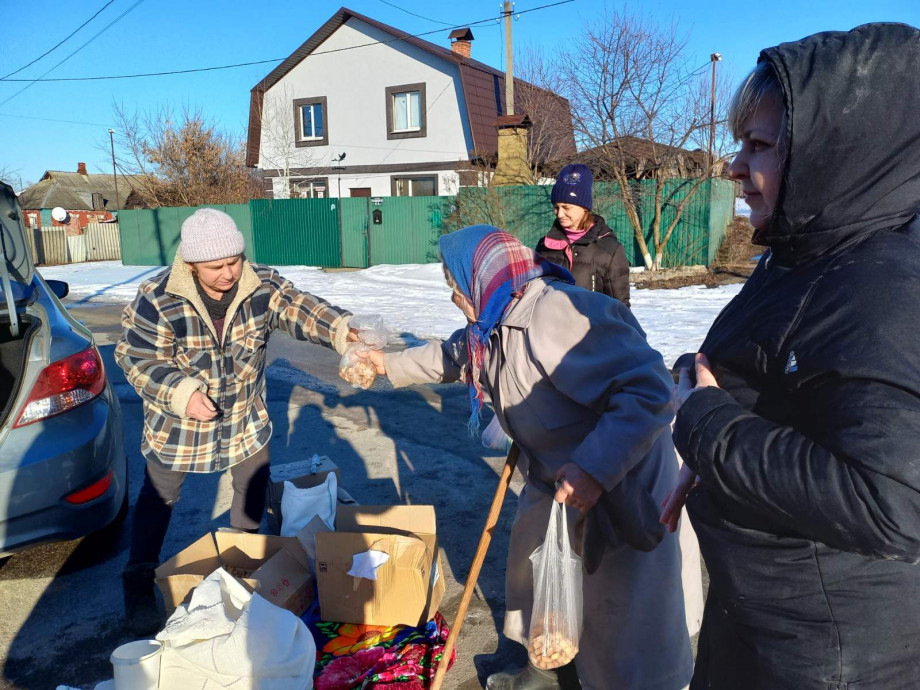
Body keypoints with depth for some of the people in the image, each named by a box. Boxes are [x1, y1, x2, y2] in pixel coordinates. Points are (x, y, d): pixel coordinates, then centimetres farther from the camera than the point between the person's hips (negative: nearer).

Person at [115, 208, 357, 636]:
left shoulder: (261, 286, -16)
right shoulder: (157, 300, -23)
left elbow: (300, 310, -27)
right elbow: (136, 358, -18)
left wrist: (343, 331, -45)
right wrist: (181, 393, -31)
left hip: (245, 416, 3)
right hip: (177, 420, -3)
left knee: (254, 484, 15)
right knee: (159, 496, 9)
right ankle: (139, 584, 29)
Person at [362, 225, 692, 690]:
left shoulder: (558, 315, -32)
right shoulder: (497, 321, 0)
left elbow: (650, 391, -35)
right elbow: (452, 356, 22)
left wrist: (595, 468, -40)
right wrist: (391, 364, 30)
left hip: (620, 482, -10)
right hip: (556, 478, 10)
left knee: (619, 612, 4)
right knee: (532, 572, 24)